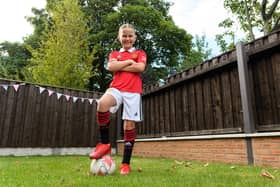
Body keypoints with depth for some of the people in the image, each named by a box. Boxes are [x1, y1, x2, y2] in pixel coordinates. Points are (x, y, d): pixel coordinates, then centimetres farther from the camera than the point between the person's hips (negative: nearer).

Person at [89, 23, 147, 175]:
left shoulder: (140, 53, 17)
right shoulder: (114, 54, 21)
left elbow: (140, 67, -6)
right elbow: (111, 67, -2)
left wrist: (119, 66, -1)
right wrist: (129, 62, 0)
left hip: (133, 91, 0)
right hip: (116, 88, 1)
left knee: (129, 125, -5)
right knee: (102, 103, -33)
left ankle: (125, 164, 7)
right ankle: (104, 144, -16)